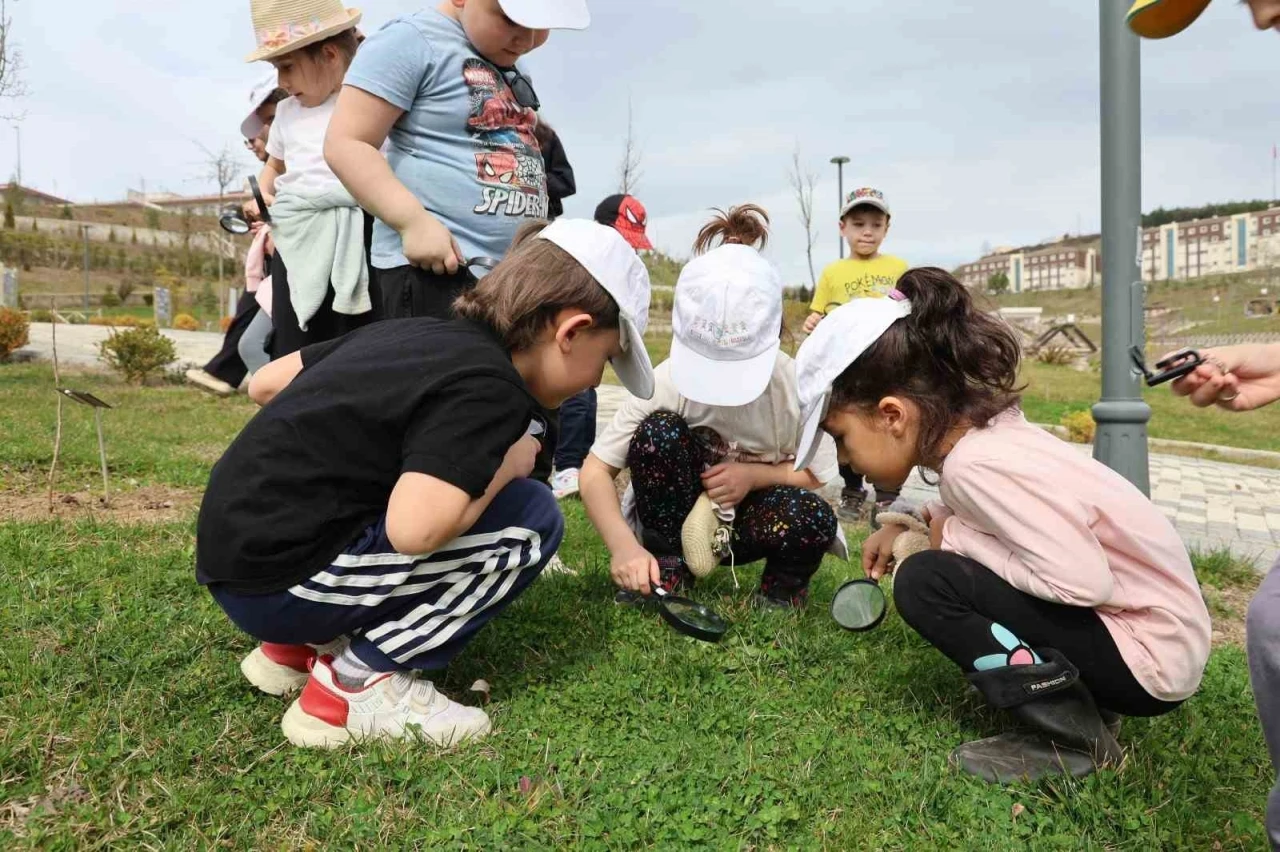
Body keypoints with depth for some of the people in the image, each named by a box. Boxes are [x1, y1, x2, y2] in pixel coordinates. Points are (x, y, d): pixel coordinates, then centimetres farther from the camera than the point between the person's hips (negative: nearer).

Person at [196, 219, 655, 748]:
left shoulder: (416, 330, 9)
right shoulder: (490, 389, -16)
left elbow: (263, 384, 17)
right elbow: (414, 529, -29)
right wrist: (507, 464, -11)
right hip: (278, 580, -9)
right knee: (529, 521, -9)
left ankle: (295, 647, 17)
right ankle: (357, 683, -4)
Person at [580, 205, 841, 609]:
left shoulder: (797, 387, -21)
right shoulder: (668, 380, -24)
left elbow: (816, 475, -7)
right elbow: (596, 470, -22)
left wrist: (753, 474, -26)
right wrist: (624, 545, -38)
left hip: (745, 517, 0)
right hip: (679, 517, 1)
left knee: (814, 518, -33)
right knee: (659, 432, -30)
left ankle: (785, 579, 3)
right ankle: (668, 565, -8)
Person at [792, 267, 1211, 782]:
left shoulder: (974, 463, -26)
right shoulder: (981, 428, 0)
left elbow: (1085, 581, -29)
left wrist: (953, 539, -17)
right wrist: (913, 527, 4)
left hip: (1152, 657, -9)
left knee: (925, 581, -19)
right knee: (945, 561, 14)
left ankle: (1072, 737, -7)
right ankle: (1080, 698, 15)